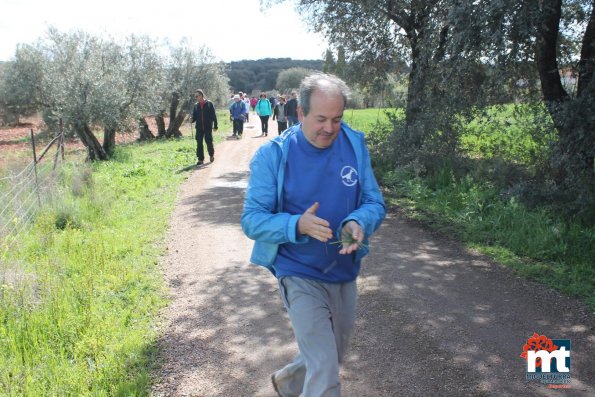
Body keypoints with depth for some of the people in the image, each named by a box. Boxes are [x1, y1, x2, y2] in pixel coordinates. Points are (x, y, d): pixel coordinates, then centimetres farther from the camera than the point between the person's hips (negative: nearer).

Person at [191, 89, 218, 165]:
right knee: (199, 143, 2)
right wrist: (192, 119, -11)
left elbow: (214, 115, -3)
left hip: (208, 127, -3)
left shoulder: (209, 104, -3)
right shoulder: (196, 105, 8)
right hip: (199, 127, 3)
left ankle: (211, 154, 29)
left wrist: (215, 126, -7)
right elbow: (194, 116, 12)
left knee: (209, 142, 3)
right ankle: (200, 159, 9)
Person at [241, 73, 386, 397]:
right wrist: (298, 225, -32)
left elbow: (375, 202, -2)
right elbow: (251, 220, -14)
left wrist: (359, 223, -25)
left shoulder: (354, 145, -5)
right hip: (300, 276, -5)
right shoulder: (272, 155, -15)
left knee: (331, 358, 25)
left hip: (345, 274, 5)